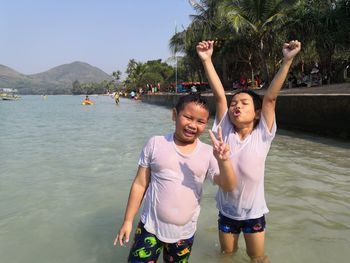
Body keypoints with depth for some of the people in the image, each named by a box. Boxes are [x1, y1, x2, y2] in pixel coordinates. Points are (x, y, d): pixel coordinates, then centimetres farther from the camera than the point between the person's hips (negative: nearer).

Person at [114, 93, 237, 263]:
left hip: (185, 233, 2)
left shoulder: (208, 153, -6)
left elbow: (228, 187, -13)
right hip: (151, 228, -1)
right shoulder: (155, 144, -8)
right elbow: (140, 184, -3)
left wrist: (223, 161, -31)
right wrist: (128, 221, 0)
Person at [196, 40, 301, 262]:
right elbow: (219, 95, -18)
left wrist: (287, 61, -30)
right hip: (226, 210, 2)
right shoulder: (225, 132, -11)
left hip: (254, 211, -2)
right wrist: (206, 60, -22)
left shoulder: (262, 135, -14)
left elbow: (270, 97, -24)